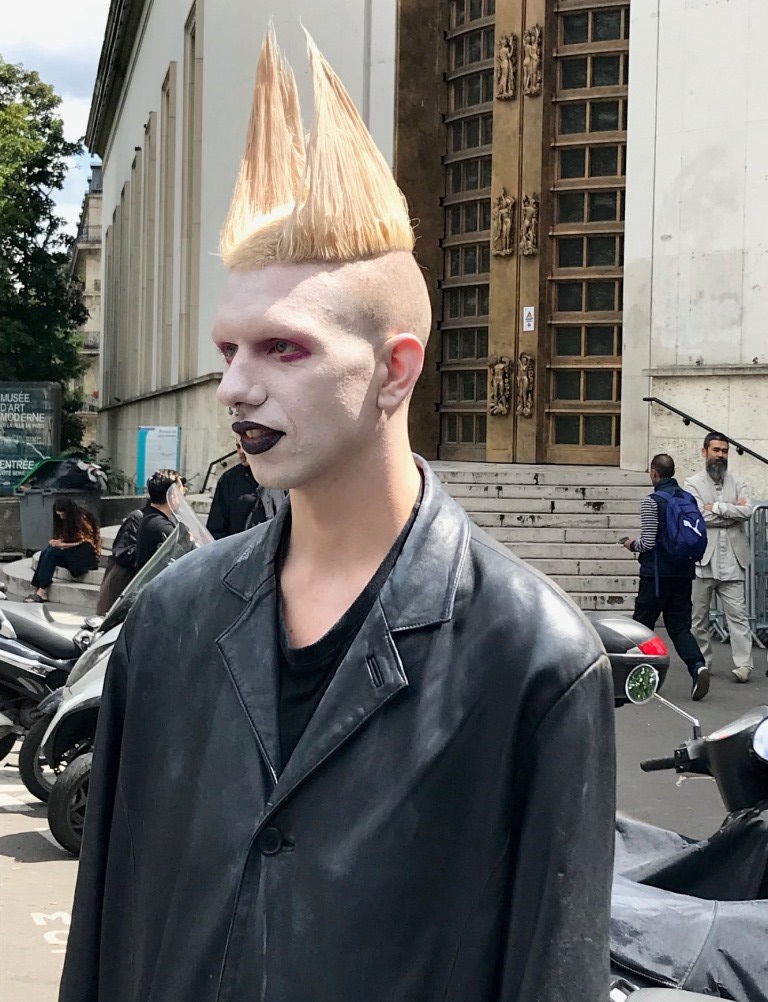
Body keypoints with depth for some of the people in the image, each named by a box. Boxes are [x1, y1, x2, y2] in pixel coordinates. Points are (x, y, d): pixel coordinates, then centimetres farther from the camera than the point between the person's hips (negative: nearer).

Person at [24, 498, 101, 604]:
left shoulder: (83, 519, -12)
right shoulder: (69, 520, 13)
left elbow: (85, 543, -15)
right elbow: (65, 539, 15)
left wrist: (62, 545, -19)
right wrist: (57, 542, -8)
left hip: (87, 555, -8)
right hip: (73, 552, 8)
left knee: (52, 552, -27)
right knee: (45, 551, -18)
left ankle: (42, 591, -30)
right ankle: (36, 589, -27)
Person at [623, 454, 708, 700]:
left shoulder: (652, 501, -11)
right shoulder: (690, 499, 7)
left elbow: (648, 543, -15)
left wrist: (632, 545, 5)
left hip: (657, 573, -5)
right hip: (684, 573, 6)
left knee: (643, 624, 8)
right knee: (679, 626, 7)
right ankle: (697, 666, -15)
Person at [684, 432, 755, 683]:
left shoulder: (738, 483, 12)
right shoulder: (693, 483, 4)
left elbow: (747, 511, -5)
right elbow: (699, 517, -11)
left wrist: (717, 507, -11)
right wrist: (733, 511, -6)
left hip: (731, 561, 1)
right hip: (703, 560, -1)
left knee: (737, 615, -6)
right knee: (699, 617, 7)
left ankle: (743, 664, -8)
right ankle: (702, 662, 17)